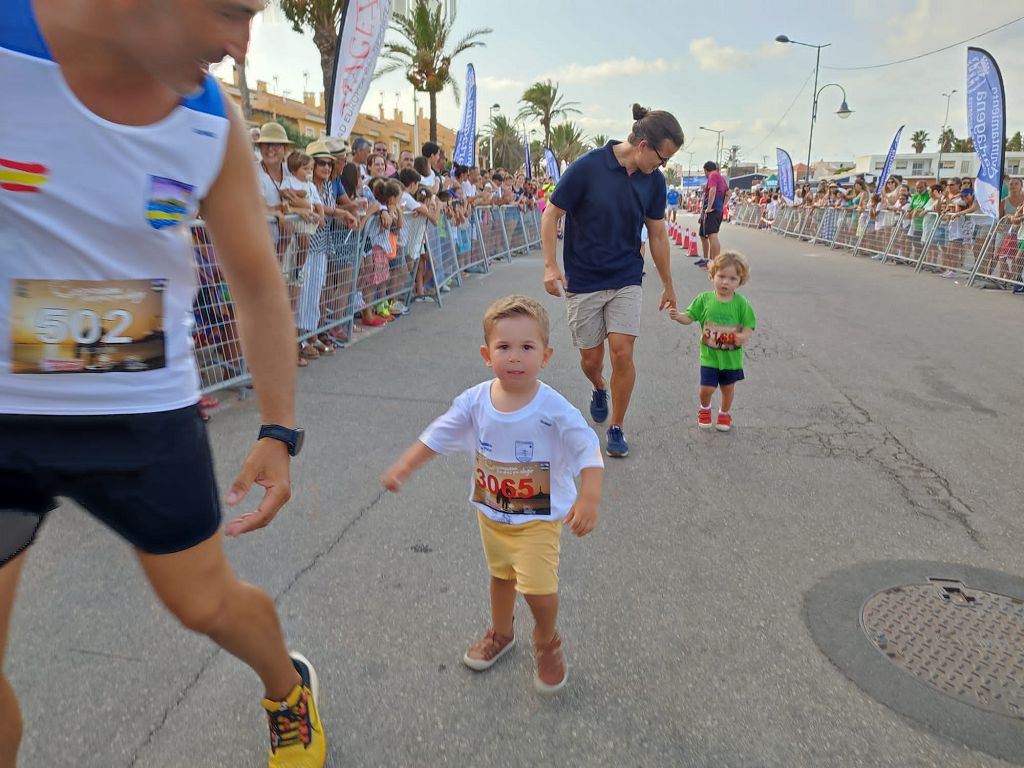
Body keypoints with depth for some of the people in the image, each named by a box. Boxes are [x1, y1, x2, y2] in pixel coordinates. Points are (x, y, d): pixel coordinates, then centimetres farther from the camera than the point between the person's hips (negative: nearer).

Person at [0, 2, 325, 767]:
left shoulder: (217, 126, -7)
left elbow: (259, 285, 1)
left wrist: (279, 431, 0)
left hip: (147, 416, 1)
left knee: (207, 602, 12)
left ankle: (289, 690, 45)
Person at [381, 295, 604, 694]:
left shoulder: (554, 409, -25)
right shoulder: (475, 400, -15)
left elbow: (588, 450, -24)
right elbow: (438, 435, -4)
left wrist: (589, 498, -37)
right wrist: (404, 466, -11)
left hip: (539, 517, -4)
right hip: (490, 512, 4)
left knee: (539, 588, -13)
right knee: (501, 575, 25)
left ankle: (547, 642, 21)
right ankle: (500, 634, 53)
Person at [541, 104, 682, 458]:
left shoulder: (654, 181, -2)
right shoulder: (587, 167, -16)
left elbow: (657, 235, 9)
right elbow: (551, 215, -9)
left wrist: (667, 285, 15)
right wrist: (551, 267, -17)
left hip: (626, 281, 3)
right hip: (583, 282, -2)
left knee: (622, 353, -8)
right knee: (590, 359, 5)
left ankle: (617, 427, 12)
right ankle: (599, 389, 43)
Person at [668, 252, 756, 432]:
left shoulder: (741, 303, -9)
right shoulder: (705, 299, -7)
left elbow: (749, 325, -7)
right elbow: (689, 317, -5)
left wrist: (744, 336, -28)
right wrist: (677, 316, -25)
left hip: (731, 356, 1)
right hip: (709, 355, -1)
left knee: (728, 387, 15)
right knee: (707, 387, -3)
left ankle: (725, 413, 42)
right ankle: (704, 409, 30)